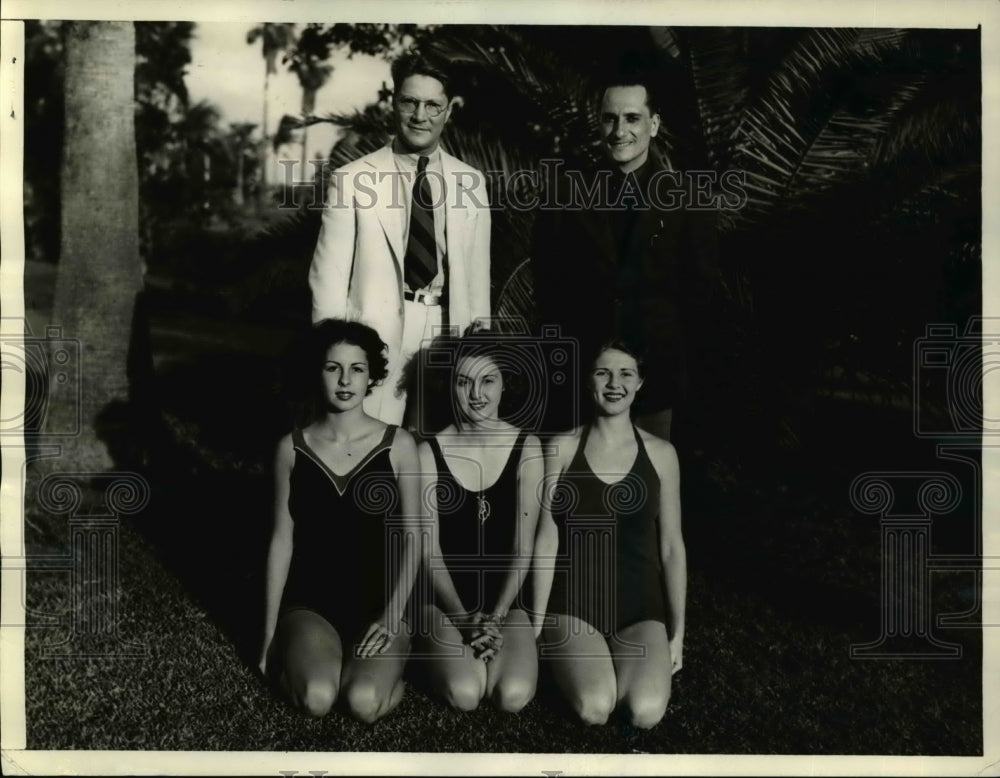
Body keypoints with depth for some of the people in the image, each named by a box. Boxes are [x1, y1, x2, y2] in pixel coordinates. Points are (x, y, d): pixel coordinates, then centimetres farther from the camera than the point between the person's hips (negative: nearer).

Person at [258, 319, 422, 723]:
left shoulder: (398, 445, -4)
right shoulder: (292, 448, 0)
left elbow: (412, 539, -1)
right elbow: (282, 540, 5)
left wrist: (392, 615, -12)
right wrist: (269, 633, 5)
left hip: (378, 602, -1)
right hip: (309, 602, 1)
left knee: (365, 702, -27)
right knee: (316, 698, -26)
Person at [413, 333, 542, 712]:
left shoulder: (526, 448, -4)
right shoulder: (430, 452, -6)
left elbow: (522, 546, -5)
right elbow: (429, 549, -5)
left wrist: (496, 617, -14)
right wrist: (464, 618, -13)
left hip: (506, 595, 1)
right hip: (446, 597, -1)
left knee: (514, 695, -21)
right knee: (465, 694, -23)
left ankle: (476, 651, 12)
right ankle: (440, 652, 12)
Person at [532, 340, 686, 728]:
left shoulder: (660, 453, 3)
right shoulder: (561, 448, -1)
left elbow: (671, 546, 6)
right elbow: (547, 539, 0)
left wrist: (677, 631, 5)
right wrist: (538, 624, -2)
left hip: (640, 606, 1)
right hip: (572, 602, -1)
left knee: (646, 712, -24)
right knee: (595, 708, -25)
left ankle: (610, 664, 9)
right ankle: (573, 662, 9)